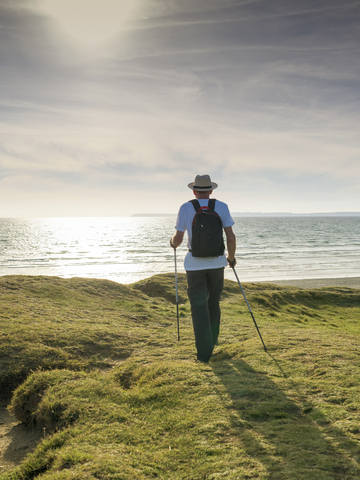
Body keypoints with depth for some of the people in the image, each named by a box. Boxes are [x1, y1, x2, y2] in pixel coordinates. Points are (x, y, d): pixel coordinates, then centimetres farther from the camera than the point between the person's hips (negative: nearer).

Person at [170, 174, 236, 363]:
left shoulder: (185, 208, -4)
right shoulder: (222, 207, -1)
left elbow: (178, 239, -3)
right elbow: (231, 236, -5)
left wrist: (173, 242, 21)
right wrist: (231, 257, 11)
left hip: (194, 264, -2)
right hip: (217, 262, 2)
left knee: (199, 306, 1)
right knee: (213, 302, 20)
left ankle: (204, 352, -4)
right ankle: (211, 342, 34)